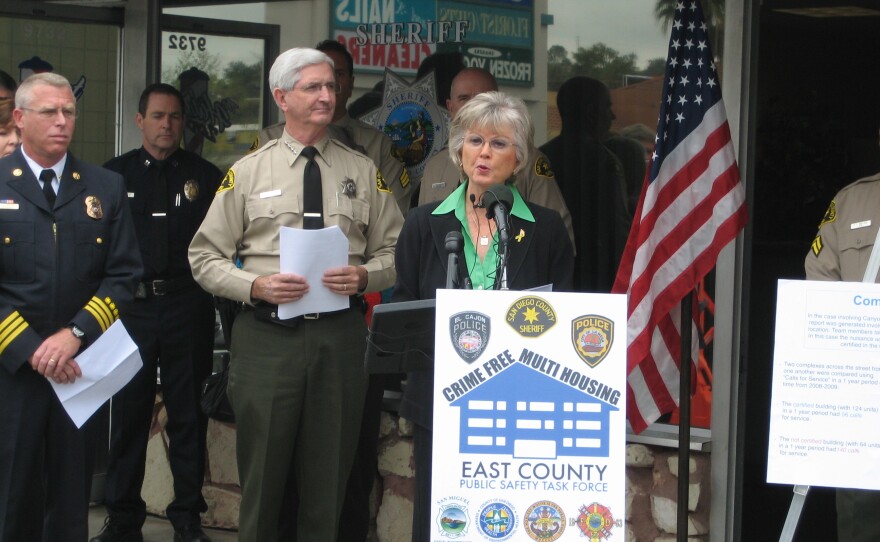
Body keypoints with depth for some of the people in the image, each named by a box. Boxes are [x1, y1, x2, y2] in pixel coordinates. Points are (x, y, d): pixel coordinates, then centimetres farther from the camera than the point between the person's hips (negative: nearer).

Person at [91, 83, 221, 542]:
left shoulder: (205, 176, 7)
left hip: (188, 309, 0)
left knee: (188, 413, 5)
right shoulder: (115, 174, 7)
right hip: (132, 307, 0)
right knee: (128, 412, 3)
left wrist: (209, 291, -6)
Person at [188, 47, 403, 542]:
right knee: (263, 481, 4)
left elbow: (396, 252, 10)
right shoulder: (247, 172, 4)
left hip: (340, 334, 2)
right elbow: (206, 257, 4)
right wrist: (256, 286, -13)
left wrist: (364, 276, -11)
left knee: (329, 480, 8)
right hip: (266, 335, -1)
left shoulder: (363, 172, 9)